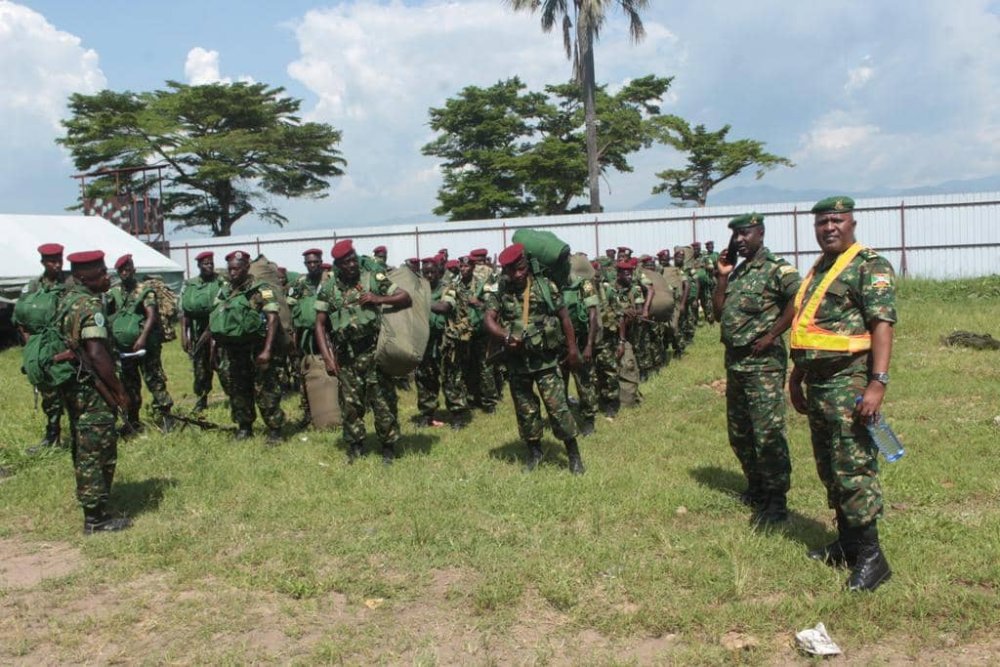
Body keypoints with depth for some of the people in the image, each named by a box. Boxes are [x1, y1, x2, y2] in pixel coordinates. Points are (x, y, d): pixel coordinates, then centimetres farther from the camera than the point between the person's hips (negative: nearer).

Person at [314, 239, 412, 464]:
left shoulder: (374, 279, 1)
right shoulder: (328, 288, 6)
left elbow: (407, 298, -1)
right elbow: (320, 324, 6)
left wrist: (379, 299, -17)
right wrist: (327, 356, -4)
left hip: (373, 351, -2)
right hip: (345, 356, 2)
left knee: (383, 400, 0)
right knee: (350, 403, 8)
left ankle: (388, 447, 11)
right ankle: (354, 447, 23)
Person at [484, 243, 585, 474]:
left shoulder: (545, 286, -3)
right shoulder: (499, 293, 2)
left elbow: (564, 316, 1)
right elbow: (489, 320, -8)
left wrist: (572, 349, 1)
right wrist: (506, 337, -27)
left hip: (545, 359, -2)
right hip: (516, 362, 3)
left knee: (557, 406, -7)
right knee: (525, 410, 11)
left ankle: (574, 455, 5)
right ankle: (534, 452, 29)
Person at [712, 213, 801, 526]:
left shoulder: (776, 268, -7)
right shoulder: (736, 272, 17)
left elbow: (799, 300, -22)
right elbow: (718, 313, 13)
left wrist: (771, 336, -21)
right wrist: (722, 277, 5)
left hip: (763, 362, -9)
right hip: (734, 360, 9)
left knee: (768, 433, -8)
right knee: (739, 434, 15)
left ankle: (776, 501, -2)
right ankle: (756, 488, 30)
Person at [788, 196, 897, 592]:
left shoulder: (870, 266, -9)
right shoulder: (817, 271, 18)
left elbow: (882, 324, -18)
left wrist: (878, 382, -27)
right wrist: (797, 378, 24)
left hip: (849, 383, -9)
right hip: (817, 384, 9)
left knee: (854, 470, -8)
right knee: (829, 470, 15)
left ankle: (871, 556, -1)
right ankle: (846, 543, 26)